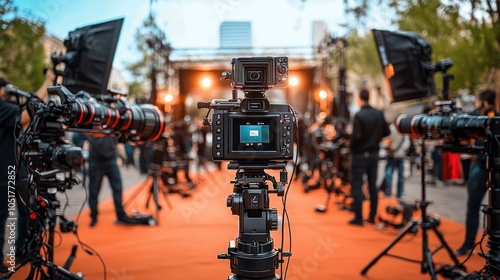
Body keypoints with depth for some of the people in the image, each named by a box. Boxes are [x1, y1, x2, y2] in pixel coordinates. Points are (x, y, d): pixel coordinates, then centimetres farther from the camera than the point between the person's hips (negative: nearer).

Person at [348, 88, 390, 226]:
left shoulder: (359, 115, -17)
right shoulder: (379, 114, 2)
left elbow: (356, 136, -22)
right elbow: (386, 132, 5)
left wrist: (352, 147, -5)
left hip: (360, 154, -6)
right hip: (374, 154, 6)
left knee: (356, 186, 1)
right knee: (373, 185, 12)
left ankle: (358, 217, 1)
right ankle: (372, 216, 18)